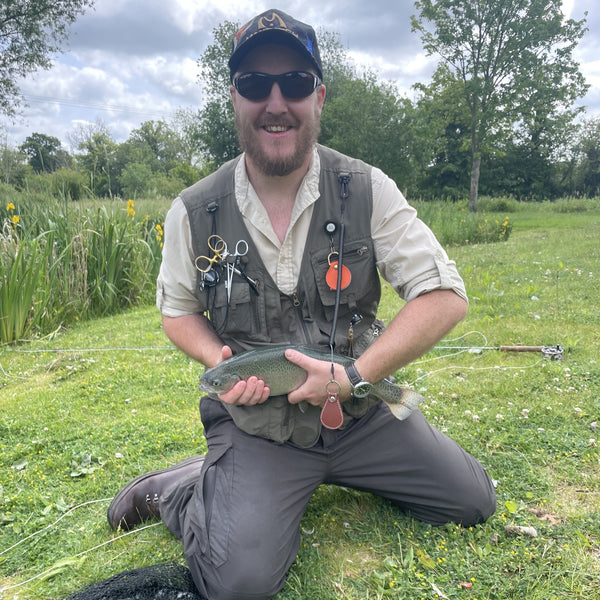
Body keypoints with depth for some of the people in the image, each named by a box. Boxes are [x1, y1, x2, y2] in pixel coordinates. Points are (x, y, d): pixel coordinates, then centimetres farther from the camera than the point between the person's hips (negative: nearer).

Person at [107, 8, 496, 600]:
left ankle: (333, 469, 26)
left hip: (360, 411, 3)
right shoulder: (194, 212, -8)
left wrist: (355, 375, -21)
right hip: (255, 422, -2)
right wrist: (219, 359, -15)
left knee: (473, 500, 7)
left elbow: (445, 297, -12)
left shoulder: (367, 191, -10)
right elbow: (177, 309, 7)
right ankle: (174, 488, 11)